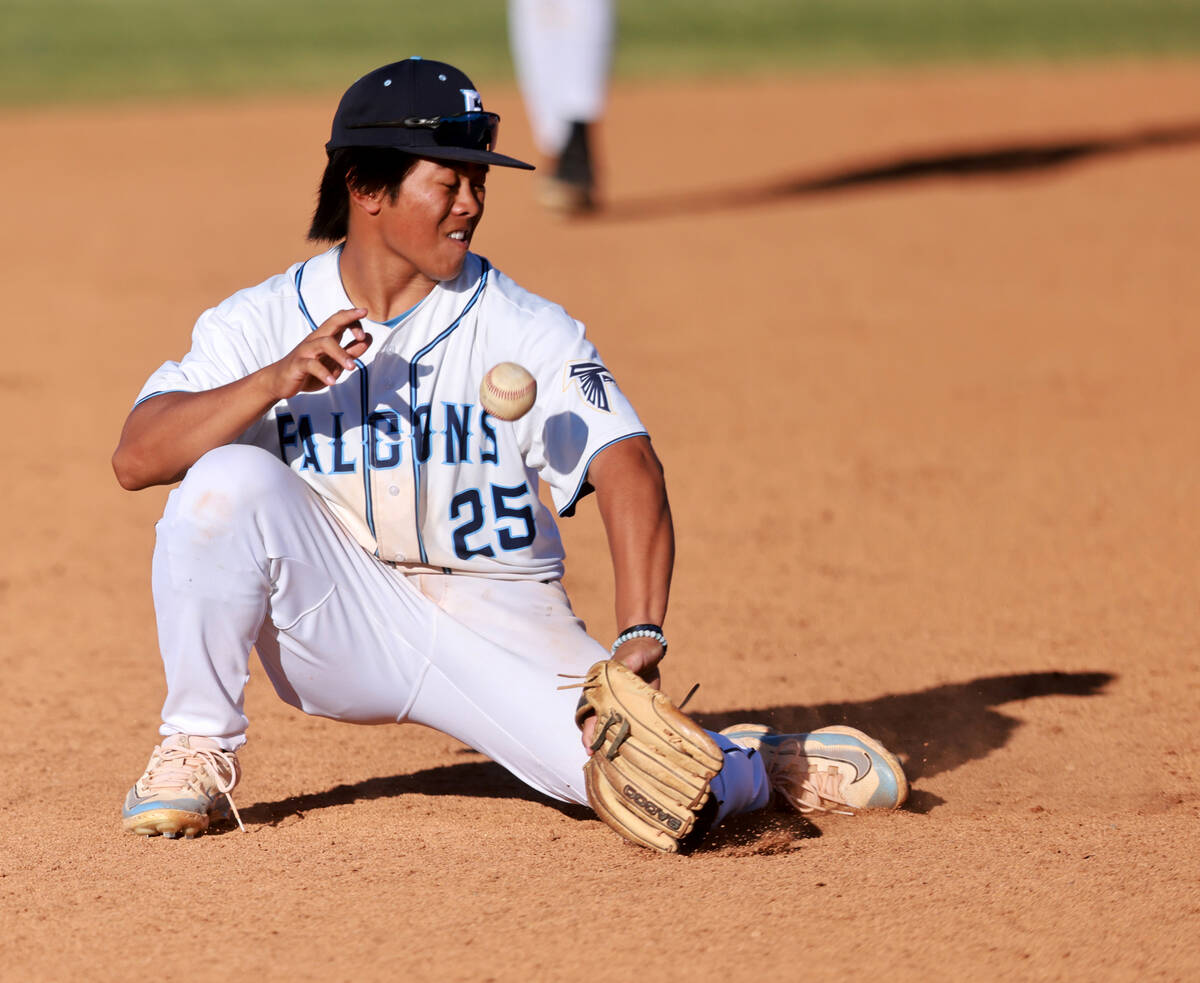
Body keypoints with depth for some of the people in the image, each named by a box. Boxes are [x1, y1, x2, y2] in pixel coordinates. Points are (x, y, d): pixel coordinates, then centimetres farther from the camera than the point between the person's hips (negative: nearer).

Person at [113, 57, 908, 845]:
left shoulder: (524, 328, -8)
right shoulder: (261, 324, -4)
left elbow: (626, 464, -22)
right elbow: (136, 457, -15)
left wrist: (641, 636, -38)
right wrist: (276, 381, -30)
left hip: (500, 630, -1)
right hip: (334, 626, 1)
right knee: (230, 480, -27)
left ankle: (755, 765, 13)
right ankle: (199, 749, -10)